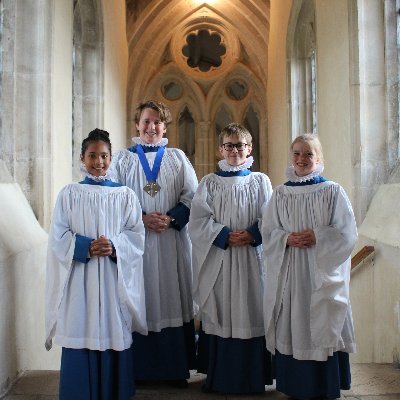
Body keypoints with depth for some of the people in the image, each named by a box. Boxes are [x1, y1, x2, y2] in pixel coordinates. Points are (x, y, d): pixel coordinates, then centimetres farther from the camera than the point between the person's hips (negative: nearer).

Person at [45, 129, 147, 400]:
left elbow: (137, 235, 3)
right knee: (80, 335, 0)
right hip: (79, 277, -1)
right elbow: (58, 237, 0)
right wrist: (87, 246, -16)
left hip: (115, 276, 1)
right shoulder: (70, 194, 6)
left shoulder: (126, 195, 8)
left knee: (114, 334, 4)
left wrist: (113, 246, -15)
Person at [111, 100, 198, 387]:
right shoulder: (124, 158, 7)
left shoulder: (177, 157, 10)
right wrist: (142, 218, -12)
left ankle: (177, 368, 11)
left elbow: (192, 196, 4)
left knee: (172, 298, 2)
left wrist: (171, 218, -11)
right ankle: (141, 368, 11)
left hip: (173, 240, 1)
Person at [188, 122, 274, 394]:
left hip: (252, 257, 0)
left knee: (252, 311, 3)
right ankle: (219, 376, 14)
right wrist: (225, 236, -13)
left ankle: (253, 376, 15)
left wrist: (251, 235, -14)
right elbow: (198, 221, -1)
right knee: (219, 314, 3)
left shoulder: (260, 181, 8)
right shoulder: (210, 183, 7)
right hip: (218, 258, 0)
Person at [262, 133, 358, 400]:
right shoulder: (281, 194, 8)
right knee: (292, 328, 5)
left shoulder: (332, 192, 0)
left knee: (323, 326, 1)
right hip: (288, 273, 3)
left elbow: (346, 233, -4)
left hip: (322, 272, -2)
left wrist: (316, 237, -15)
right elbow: (269, 233, 7)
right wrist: (288, 239, -12)